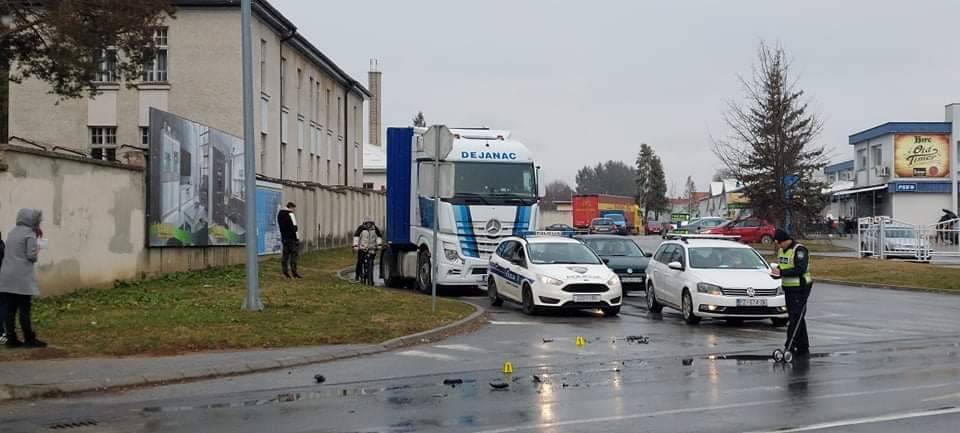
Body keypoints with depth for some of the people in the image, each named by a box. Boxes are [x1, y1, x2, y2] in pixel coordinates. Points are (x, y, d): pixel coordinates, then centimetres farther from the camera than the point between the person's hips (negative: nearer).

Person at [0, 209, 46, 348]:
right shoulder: (29, 234, -7)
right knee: (24, 309, -3)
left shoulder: (12, 233, 17)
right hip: (22, 277, -7)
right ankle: (29, 339, 1)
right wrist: (38, 250, 10)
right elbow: (32, 256, -12)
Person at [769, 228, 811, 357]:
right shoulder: (781, 250, 11)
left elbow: (801, 269, -24)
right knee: (797, 318, 13)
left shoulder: (799, 250, -15)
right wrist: (776, 272, 0)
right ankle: (803, 348, 19)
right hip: (788, 288, 9)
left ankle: (790, 346, -11)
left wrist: (781, 272, -26)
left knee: (796, 318, -10)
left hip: (800, 288, -9)